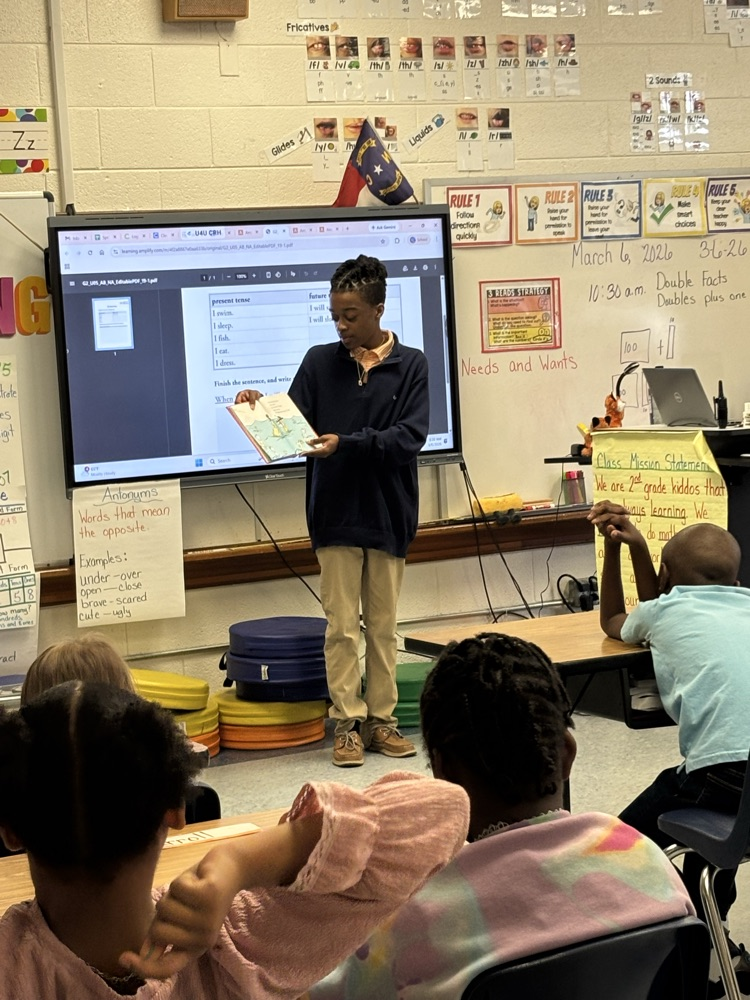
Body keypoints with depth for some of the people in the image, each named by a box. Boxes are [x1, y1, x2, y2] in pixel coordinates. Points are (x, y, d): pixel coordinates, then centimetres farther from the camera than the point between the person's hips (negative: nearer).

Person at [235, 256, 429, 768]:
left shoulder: (410, 365, -1)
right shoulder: (319, 362, 4)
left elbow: (410, 436, -11)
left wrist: (345, 443, -21)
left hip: (389, 514, 0)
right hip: (336, 514, 0)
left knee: (384, 625, 9)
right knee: (342, 625, 2)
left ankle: (382, 717, 18)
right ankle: (348, 721, 10)